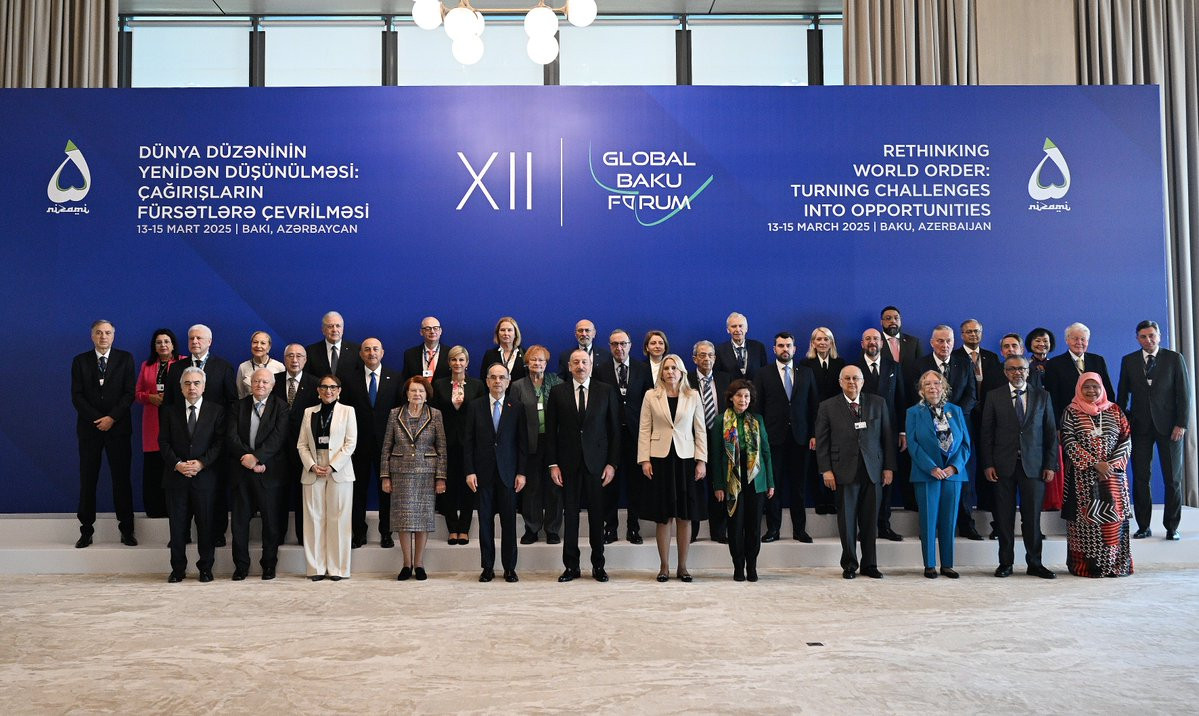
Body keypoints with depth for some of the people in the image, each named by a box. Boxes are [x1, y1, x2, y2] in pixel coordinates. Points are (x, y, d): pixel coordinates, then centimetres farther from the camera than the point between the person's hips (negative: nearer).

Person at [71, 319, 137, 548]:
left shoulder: (125, 358, 5)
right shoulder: (80, 361, 7)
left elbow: (129, 393, -1)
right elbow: (77, 396, 1)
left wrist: (112, 418, -12)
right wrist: (97, 419, -11)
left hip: (118, 427, -1)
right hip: (89, 427, 1)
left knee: (122, 478, 1)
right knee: (87, 480, 3)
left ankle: (127, 529, 6)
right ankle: (86, 530, 9)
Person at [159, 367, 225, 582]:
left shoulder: (216, 411, 4)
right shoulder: (169, 411, 9)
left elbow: (220, 443, -2)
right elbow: (163, 442, 3)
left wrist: (201, 463, -14)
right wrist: (177, 464, -12)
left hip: (205, 476, -1)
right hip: (175, 476, 1)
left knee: (206, 524, 2)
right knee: (177, 524, 6)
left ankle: (205, 568, 13)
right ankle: (178, 568, 16)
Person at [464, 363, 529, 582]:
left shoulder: (517, 407, 4)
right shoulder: (475, 406, 5)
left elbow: (522, 442, 3)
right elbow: (468, 441, 4)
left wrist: (521, 472, -3)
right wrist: (469, 471, -4)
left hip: (508, 472, 0)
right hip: (483, 472, 1)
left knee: (509, 521, 2)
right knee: (485, 521, 4)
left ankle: (509, 568, 11)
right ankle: (487, 567, 13)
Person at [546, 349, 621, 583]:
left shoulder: (606, 391, 4)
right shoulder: (557, 392, 5)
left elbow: (614, 430, 3)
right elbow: (551, 431, 4)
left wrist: (612, 463, -3)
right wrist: (553, 464, -2)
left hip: (596, 463, 0)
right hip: (569, 463, 0)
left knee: (597, 515, 5)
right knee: (570, 515, 4)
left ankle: (598, 566, 15)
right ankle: (571, 566, 13)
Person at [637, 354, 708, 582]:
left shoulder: (693, 396, 6)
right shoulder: (651, 396, 4)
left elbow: (700, 430, 6)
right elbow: (644, 430, 3)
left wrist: (701, 460, -1)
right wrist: (644, 460, -5)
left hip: (685, 460, 1)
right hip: (660, 460, -1)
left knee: (685, 516, 3)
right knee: (663, 517, 2)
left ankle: (682, 567, 13)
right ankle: (664, 566, 11)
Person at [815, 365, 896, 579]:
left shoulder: (878, 403, 9)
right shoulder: (828, 407, 4)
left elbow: (887, 437, 9)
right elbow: (822, 441, 2)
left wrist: (889, 467, 4)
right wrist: (825, 470, -6)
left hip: (872, 470, 2)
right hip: (844, 471, -2)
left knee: (870, 520, 5)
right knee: (847, 519, 2)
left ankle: (869, 564, 16)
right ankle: (849, 564, 14)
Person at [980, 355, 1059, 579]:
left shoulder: (1042, 396, 9)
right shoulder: (994, 396, 6)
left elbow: (1051, 432, 8)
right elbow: (986, 433, 4)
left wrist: (1050, 465, 0)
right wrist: (987, 464, -4)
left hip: (1033, 465, 1)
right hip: (1003, 465, 0)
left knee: (1032, 516, 2)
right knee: (1004, 517, 3)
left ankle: (1034, 563, 13)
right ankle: (1005, 562, 12)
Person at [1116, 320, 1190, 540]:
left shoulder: (1174, 358, 2)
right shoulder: (1128, 361, 8)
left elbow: (1184, 393, -1)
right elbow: (1122, 394, 10)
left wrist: (1181, 424, -9)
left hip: (1168, 426, -2)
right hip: (1140, 426, 2)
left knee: (1173, 478, 3)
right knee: (1140, 478, 2)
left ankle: (1172, 527, 12)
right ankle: (1143, 526, 9)